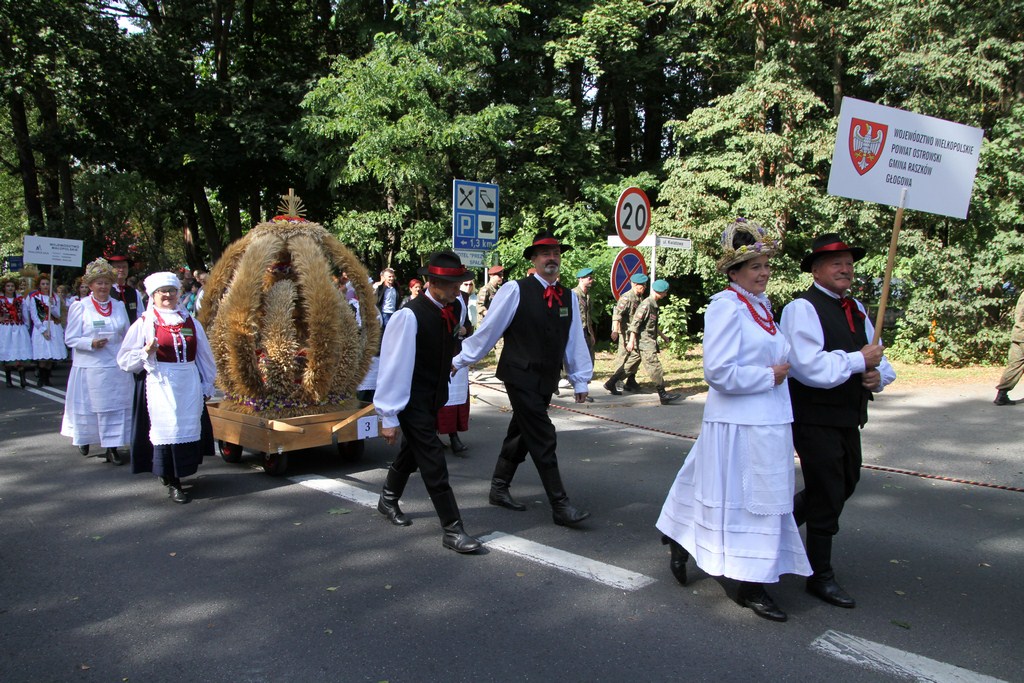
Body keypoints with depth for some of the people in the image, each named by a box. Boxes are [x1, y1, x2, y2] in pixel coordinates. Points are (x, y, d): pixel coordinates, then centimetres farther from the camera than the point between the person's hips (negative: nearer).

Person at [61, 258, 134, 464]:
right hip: (89, 367, -3)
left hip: (116, 367, 3)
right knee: (88, 407, 8)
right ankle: (83, 438, 33)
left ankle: (112, 447, 6)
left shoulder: (119, 306, 9)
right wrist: (91, 343, -19)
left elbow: (127, 335, 16)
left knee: (116, 407, 0)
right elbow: (70, 339, -4)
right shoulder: (79, 307, -2)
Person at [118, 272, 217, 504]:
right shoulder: (143, 324, 2)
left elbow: (204, 357, 16)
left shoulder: (191, 323, 11)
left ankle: (173, 473, 24)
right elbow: (125, 361, 0)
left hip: (190, 385, 4)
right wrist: (146, 352, -17)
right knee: (167, 430, -3)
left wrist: (206, 386, 15)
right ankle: (172, 483, 6)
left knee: (190, 428, 5)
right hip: (160, 385, -3)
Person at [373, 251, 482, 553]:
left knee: (411, 453, 23)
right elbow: (394, 366, -22)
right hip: (413, 401, -8)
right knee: (433, 463, -6)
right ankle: (452, 530, 3)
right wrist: (389, 416, -19)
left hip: (435, 398, 8)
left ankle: (388, 500, 46)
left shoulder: (455, 309, -3)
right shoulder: (409, 316, -25)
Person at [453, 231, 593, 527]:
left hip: (546, 381, 6)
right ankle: (560, 505, 1)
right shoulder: (515, 291, -11)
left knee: (521, 435, 17)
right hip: (521, 377, -6)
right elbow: (488, 330, -6)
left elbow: (575, 340, 11)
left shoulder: (569, 297, 7)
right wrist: (459, 361, 1)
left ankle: (499, 489, 33)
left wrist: (580, 380, 12)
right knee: (543, 440, -7)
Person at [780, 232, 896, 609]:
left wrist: (878, 375, -7)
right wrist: (859, 360, -17)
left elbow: (878, 360, 15)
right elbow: (812, 368, -25)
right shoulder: (801, 309, -14)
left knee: (845, 484, 22)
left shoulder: (856, 309, 13)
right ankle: (821, 576, 18)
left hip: (848, 418, 9)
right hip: (815, 419, -9)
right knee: (827, 496, 1)